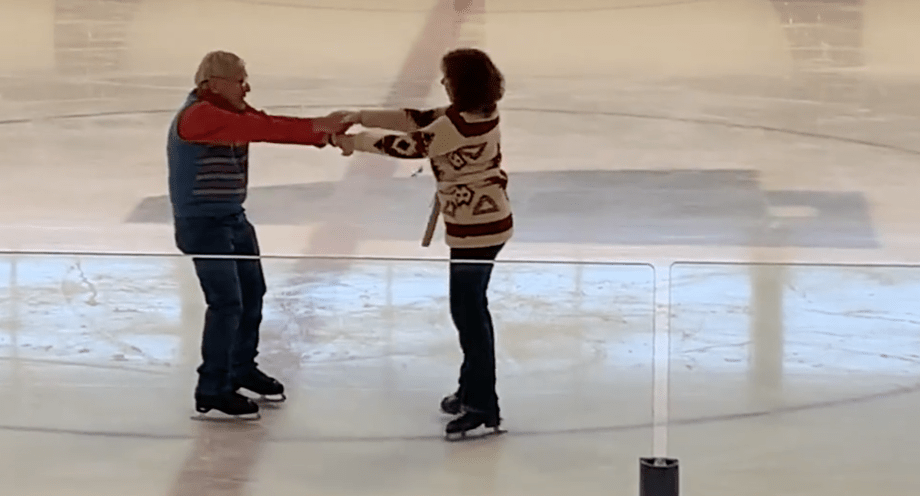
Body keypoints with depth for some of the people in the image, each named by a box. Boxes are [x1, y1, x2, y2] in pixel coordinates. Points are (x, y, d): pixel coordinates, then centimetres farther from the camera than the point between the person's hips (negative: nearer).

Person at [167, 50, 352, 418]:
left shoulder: (233, 111, 7)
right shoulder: (198, 115, -22)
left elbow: (269, 126, -4)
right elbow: (260, 129, -31)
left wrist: (323, 131, -20)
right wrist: (314, 128, -34)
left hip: (233, 218, 10)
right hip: (202, 223, -10)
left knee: (252, 294, 18)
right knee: (226, 303, -11)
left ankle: (243, 368, 36)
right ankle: (211, 392, -3)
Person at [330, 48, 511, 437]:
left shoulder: (456, 127, -25)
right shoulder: (477, 114, 5)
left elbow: (407, 145, -18)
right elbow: (420, 120, 6)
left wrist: (356, 142, -3)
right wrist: (361, 117, 3)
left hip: (475, 230, -10)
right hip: (489, 221, 10)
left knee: (469, 312, -2)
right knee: (469, 308, 20)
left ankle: (483, 408, 4)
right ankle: (472, 390, 33)